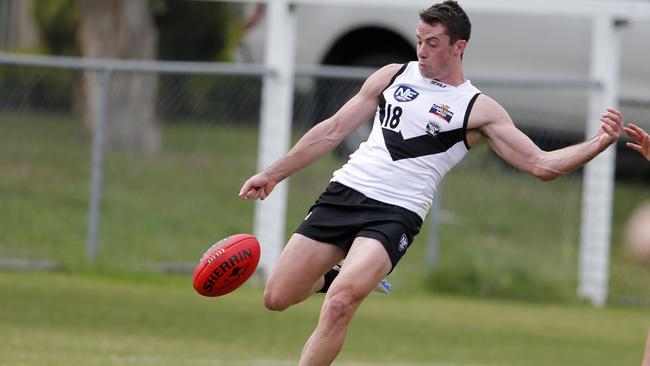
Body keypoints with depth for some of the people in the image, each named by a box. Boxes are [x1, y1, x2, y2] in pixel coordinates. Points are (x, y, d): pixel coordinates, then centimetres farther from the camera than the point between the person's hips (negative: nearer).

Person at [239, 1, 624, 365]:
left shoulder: (478, 109, 0)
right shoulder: (393, 76, 10)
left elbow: (541, 165, -3)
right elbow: (333, 131, 17)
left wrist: (597, 144, -20)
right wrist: (272, 174, 19)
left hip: (396, 213, -4)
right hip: (344, 192, 4)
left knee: (339, 304, -29)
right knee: (277, 299, 3)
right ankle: (335, 278, 33)